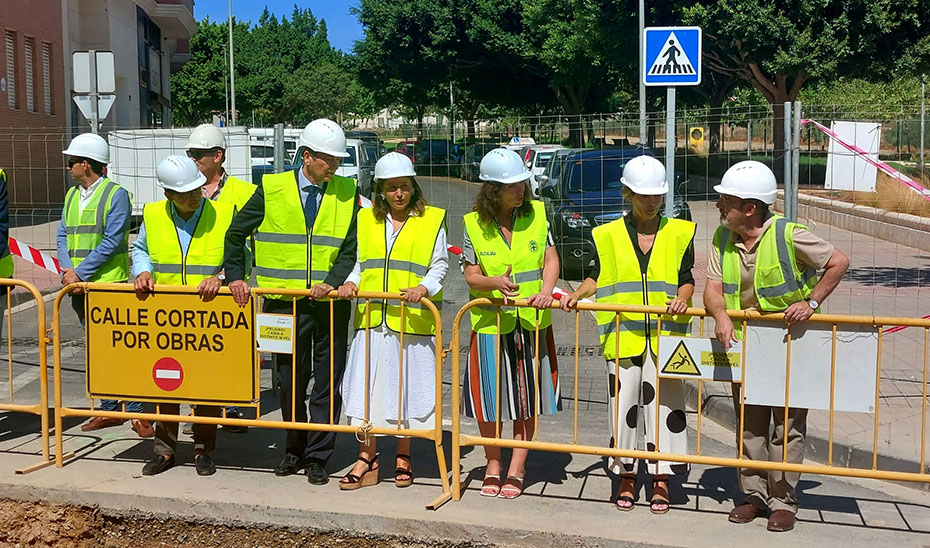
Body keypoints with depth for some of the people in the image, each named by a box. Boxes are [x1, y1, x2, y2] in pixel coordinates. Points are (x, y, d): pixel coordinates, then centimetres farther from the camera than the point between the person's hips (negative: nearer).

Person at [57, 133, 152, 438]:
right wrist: (67, 270, -6)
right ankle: (109, 409, 20)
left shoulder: (116, 194, -7)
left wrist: (80, 272, -16)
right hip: (78, 287, 7)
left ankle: (136, 412, -3)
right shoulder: (71, 195, 15)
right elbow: (63, 236, 12)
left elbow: (111, 242, -14)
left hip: (109, 284, -7)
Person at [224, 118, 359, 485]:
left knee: (327, 383, 3)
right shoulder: (273, 189, -1)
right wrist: (235, 277, -1)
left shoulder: (347, 193, 1)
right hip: (284, 303, 0)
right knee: (290, 382, 12)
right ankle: (294, 450, 30)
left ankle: (317, 456, 16)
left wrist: (332, 281, -17)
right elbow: (236, 233, 8)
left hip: (330, 303, 0)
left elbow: (351, 248, -2)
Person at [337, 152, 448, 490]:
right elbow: (361, 263, 18)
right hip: (372, 318, 3)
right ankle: (367, 459, 10)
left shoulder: (432, 220, 4)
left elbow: (440, 265, 1)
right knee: (368, 387, 1)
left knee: (407, 387, 5)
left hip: (413, 321, -2)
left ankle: (403, 458, 20)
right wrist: (351, 283, -1)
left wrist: (423, 288, -16)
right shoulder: (367, 219, 14)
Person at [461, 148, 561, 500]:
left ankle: (517, 469, 20)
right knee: (489, 399, 4)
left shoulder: (537, 214, -1)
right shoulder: (474, 224, -5)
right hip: (491, 323, -1)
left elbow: (551, 260, 1)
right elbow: (471, 275, -3)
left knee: (528, 398, 7)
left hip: (532, 322, 1)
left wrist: (545, 292, -17)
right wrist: (495, 282, -24)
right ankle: (493, 466, 24)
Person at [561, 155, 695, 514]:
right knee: (623, 407, 5)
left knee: (664, 406, 1)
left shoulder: (679, 233, 7)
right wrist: (577, 294, -5)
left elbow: (686, 279, 6)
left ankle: (661, 480, 14)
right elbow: (598, 277, 12)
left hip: (665, 335, -1)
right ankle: (626, 479, 19)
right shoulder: (609, 235, 8)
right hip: (622, 334, 1)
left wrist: (682, 298, -14)